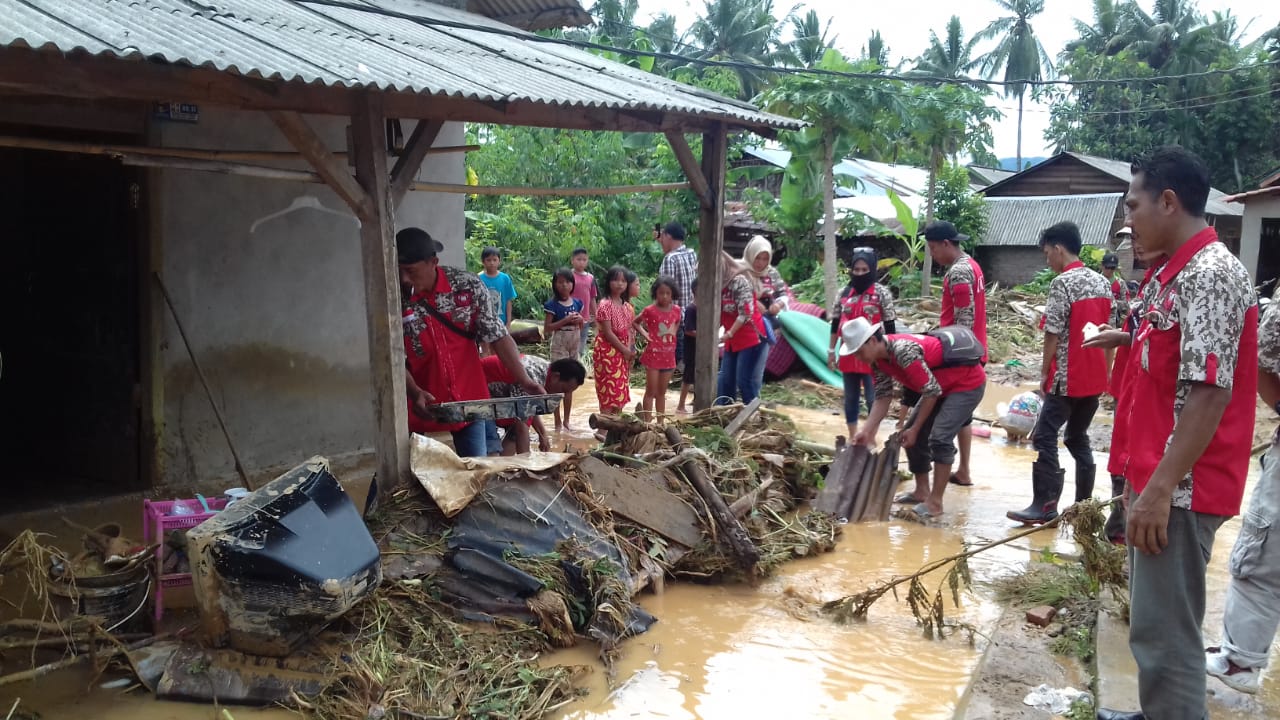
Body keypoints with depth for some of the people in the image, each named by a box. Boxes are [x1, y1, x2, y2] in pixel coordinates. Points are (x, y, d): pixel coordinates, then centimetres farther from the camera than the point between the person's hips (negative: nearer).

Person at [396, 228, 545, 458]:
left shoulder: (467, 285, -8)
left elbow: (498, 336, -5)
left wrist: (524, 381, -14)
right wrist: (415, 393, -28)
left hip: (470, 402, 1)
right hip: (424, 407, -1)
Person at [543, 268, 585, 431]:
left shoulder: (577, 303, 6)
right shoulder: (553, 305, -9)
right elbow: (547, 328, -12)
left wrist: (580, 320, -6)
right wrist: (565, 320, -20)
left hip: (574, 344, 5)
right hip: (559, 344, -5)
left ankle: (566, 420, 21)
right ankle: (558, 421, 4)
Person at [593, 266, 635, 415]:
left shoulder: (627, 306, 10)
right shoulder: (605, 305, -13)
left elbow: (628, 330, 12)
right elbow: (607, 333, -17)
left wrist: (629, 350, -4)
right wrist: (624, 350, -14)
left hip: (623, 353, 8)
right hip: (607, 352, -7)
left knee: (620, 392, 10)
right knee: (608, 392, -8)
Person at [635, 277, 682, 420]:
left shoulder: (676, 310, 1)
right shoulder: (650, 310, -11)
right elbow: (635, 322, 4)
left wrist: (674, 334, 6)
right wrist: (644, 333, -10)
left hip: (669, 356, 5)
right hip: (653, 354, -4)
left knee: (662, 392, 14)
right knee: (651, 392, -1)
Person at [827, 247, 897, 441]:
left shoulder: (882, 293, -6)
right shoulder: (844, 292, 6)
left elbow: (890, 326, -4)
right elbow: (836, 323, 13)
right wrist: (831, 350, 12)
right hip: (849, 353, 4)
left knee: (872, 399, 1)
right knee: (850, 398, 11)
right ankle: (852, 437, 22)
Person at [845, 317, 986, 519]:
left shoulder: (903, 351, -34)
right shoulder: (878, 359, -6)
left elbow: (932, 391, -27)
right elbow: (883, 396, -1)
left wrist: (915, 429, -18)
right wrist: (867, 431, -10)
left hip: (968, 382, -10)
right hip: (942, 385, 10)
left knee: (939, 437, -20)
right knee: (911, 436, 8)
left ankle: (935, 502, -12)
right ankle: (922, 491, 20)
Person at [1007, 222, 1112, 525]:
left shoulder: (1062, 283, -14)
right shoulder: (1102, 283, 10)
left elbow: (1053, 334, -15)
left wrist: (1044, 372, -5)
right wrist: (1104, 369, 19)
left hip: (1067, 377, -8)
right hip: (1094, 377, 8)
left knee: (1044, 437, -4)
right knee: (1078, 438, 16)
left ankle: (1045, 505, -7)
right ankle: (1084, 504, 17)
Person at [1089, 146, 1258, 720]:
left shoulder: (1210, 275, -18)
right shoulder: (1176, 273, 14)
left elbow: (1210, 392, -24)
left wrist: (1160, 490, -25)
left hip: (1180, 489, -10)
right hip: (1159, 478, 10)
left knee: (1163, 631, -5)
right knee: (1155, 620, 19)